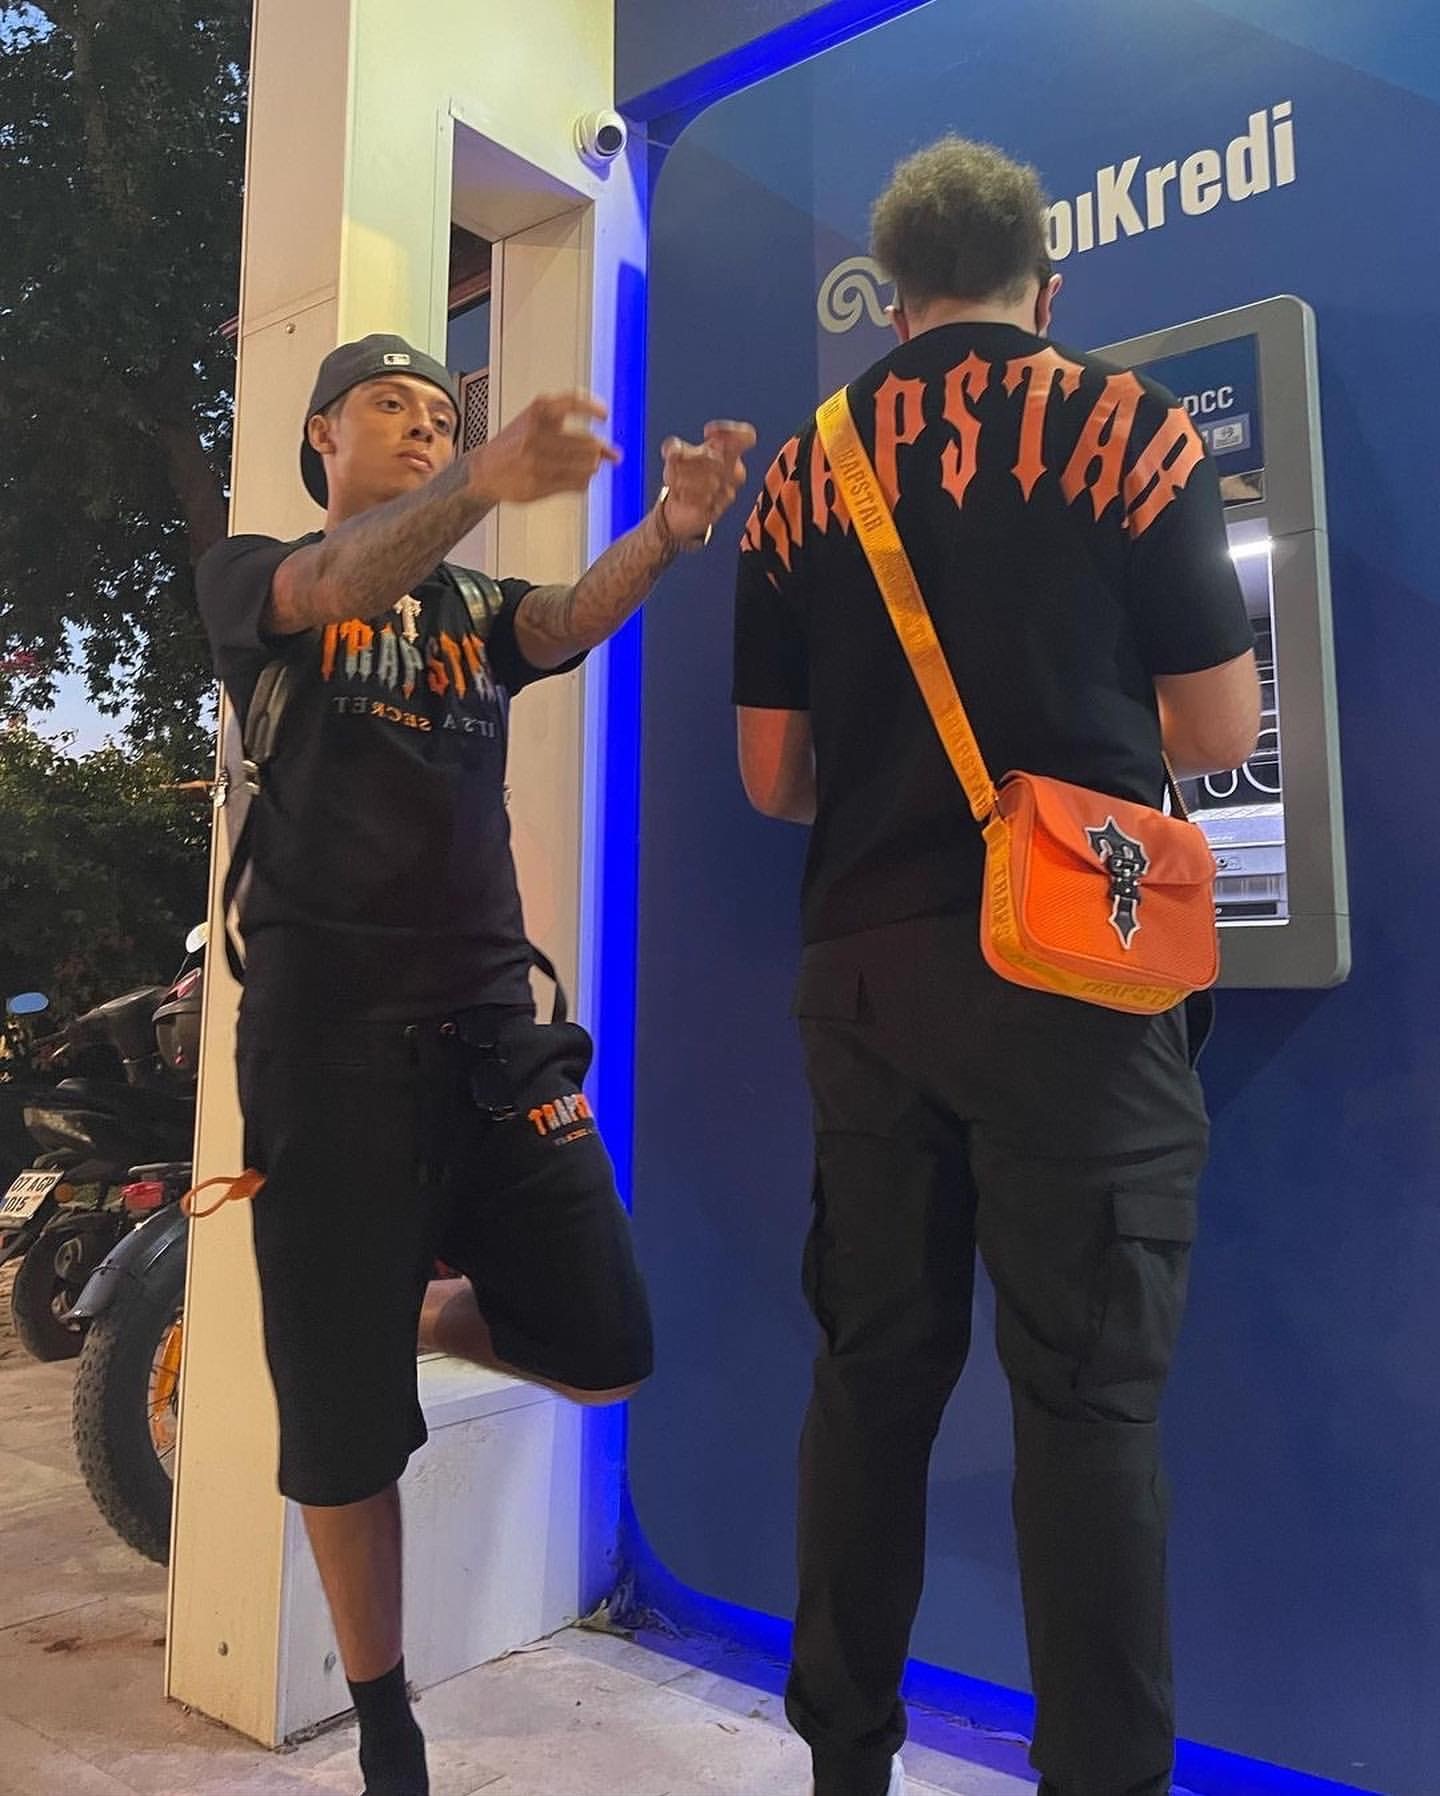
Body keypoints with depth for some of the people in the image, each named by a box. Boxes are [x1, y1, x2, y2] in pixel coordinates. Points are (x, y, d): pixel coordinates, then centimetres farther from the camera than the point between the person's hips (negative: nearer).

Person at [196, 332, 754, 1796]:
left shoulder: (472, 609, 18)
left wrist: (670, 530, -28)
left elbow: (571, 619, -6)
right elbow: (336, 585, -18)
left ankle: (421, 1308, 31)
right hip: (328, 1026, -3)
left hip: (491, 1018, 4)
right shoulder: (249, 575, 7)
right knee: (345, 1416, 3)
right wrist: (486, 485, -38)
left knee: (604, 1356, 1)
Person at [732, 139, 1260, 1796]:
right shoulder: (1127, 426, 0)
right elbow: (1218, 733, 1)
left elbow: (773, 777, 8)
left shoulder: (800, 472, 9)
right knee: (1088, 1390, 4)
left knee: (870, 1370, 13)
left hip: (862, 970, 4)